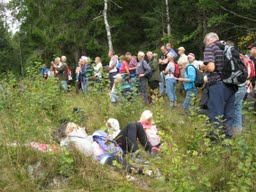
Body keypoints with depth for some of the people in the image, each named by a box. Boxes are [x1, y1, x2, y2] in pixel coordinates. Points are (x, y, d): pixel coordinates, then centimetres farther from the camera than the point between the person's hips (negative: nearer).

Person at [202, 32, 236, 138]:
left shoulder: (210, 47, -4)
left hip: (217, 84, -6)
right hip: (231, 85, 6)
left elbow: (211, 67, -19)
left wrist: (203, 67, 3)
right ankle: (228, 137, 20)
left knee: (216, 116, 2)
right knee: (228, 115, 13)